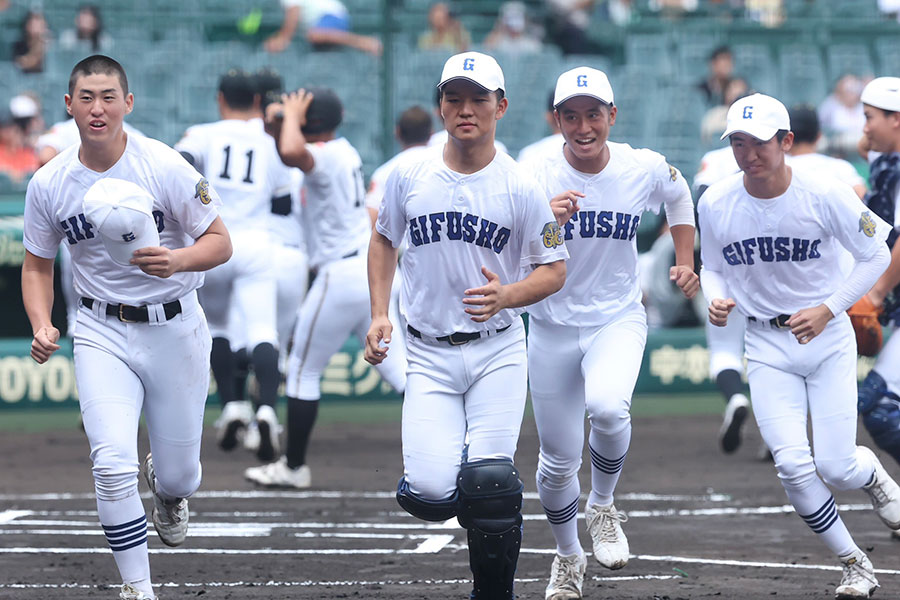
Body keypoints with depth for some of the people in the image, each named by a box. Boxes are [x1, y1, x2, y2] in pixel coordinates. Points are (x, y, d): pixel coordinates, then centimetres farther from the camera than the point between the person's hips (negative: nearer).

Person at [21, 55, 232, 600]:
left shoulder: (165, 167, -14)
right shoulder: (49, 184, -5)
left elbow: (220, 242, -8)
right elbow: (38, 265, 8)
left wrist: (177, 259, -30)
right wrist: (42, 327, -10)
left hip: (175, 329, -1)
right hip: (103, 333, 1)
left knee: (179, 476, 10)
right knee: (113, 467, -18)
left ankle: (168, 488, 49)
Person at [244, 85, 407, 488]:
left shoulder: (324, 157, -15)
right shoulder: (345, 151, 13)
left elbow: (292, 154, -37)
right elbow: (293, 155, 29)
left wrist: (291, 117, -18)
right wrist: (278, 128, 10)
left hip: (341, 274, -9)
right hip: (373, 269, 9)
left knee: (303, 370, 6)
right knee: (398, 369, 9)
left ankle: (294, 467, 14)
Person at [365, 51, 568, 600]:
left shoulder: (521, 188, -5)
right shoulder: (409, 177, 1)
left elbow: (555, 271, 0)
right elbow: (384, 240, 19)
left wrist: (507, 296, -20)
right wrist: (380, 315, 8)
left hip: (498, 352, -2)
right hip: (429, 355, 2)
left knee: (489, 483, -15)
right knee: (430, 493, -14)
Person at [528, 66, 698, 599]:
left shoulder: (646, 169, -9)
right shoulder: (539, 181, -15)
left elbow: (679, 196, 15)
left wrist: (686, 263, 10)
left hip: (618, 319, 0)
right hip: (553, 327, 0)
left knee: (607, 407, -31)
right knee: (559, 461, 5)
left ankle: (603, 507, -2)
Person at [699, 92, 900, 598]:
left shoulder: (825, 195, -16)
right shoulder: (716, 204, -7)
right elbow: (713, 268, 10)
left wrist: (828, 309, -15)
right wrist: (716, 300, -13)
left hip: (828, 338, -2)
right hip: (767, 346, 2)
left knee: (836, 468, -7)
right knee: (793, 466, -13)